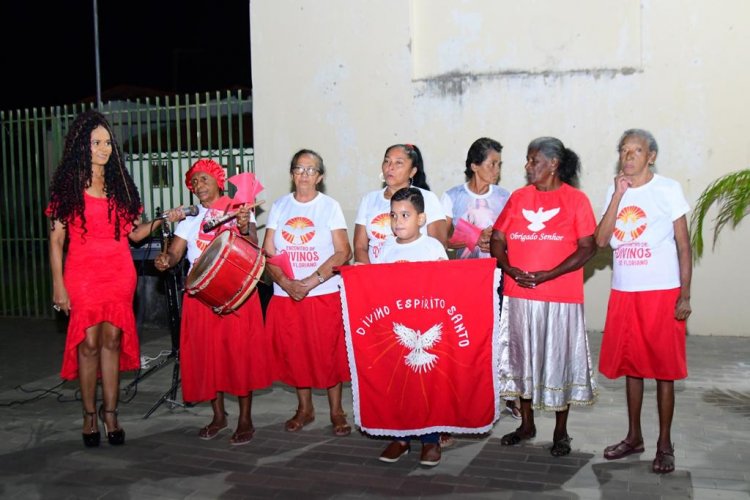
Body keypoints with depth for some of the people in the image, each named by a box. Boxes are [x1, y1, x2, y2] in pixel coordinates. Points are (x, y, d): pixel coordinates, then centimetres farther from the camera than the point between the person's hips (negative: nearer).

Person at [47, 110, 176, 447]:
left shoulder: (120, 184, 11)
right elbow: (56, 239, -2)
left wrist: (159, 221, -6)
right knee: (89, 342, 0)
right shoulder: (67, 186, 0)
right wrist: (58, 284, -8)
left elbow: (133, 232, 12)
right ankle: (90, 415, 13)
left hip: (119, 272, 3)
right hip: (83, 272, -2)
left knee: (112, 340, 3)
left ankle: (110, 413, 12)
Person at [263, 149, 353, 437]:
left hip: (325, 295, -3)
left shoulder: (330, 206, -2)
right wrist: (286, 283, -13)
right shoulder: (280, 206, 6)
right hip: (286, 295, 3)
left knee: (329, 353, 3)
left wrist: (310, 282, -17)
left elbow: (343, 253, -9)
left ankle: (336, 410, 18)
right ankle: (304, 408, 27)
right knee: (295, 353, 10)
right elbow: (267, 253, 3)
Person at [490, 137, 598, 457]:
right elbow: (497, 240, 6)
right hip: (518, 295, 4)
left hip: (560, 298, -4)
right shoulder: (518, 197, 8)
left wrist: (546, 275, -17)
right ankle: (526, 424, 28)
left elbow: (588, 248, -9)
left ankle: (561, 431, 21)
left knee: (560, 360, 6)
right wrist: (510, 269, -13)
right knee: (521, 358, 12)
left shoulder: (575, 199, -3)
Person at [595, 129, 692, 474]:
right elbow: (601, 240, -4)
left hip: (662, 292, -4)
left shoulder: (668, 189, -3)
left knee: (663, 367, 2)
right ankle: (634, 436, 24)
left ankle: (665, 444, 13)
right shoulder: (614, 192, 8)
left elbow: (683, 245, -2)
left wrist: (685, 295, -8)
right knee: (630, 365, 11)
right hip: (623, 292, 4)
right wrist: (618, 196, -10)